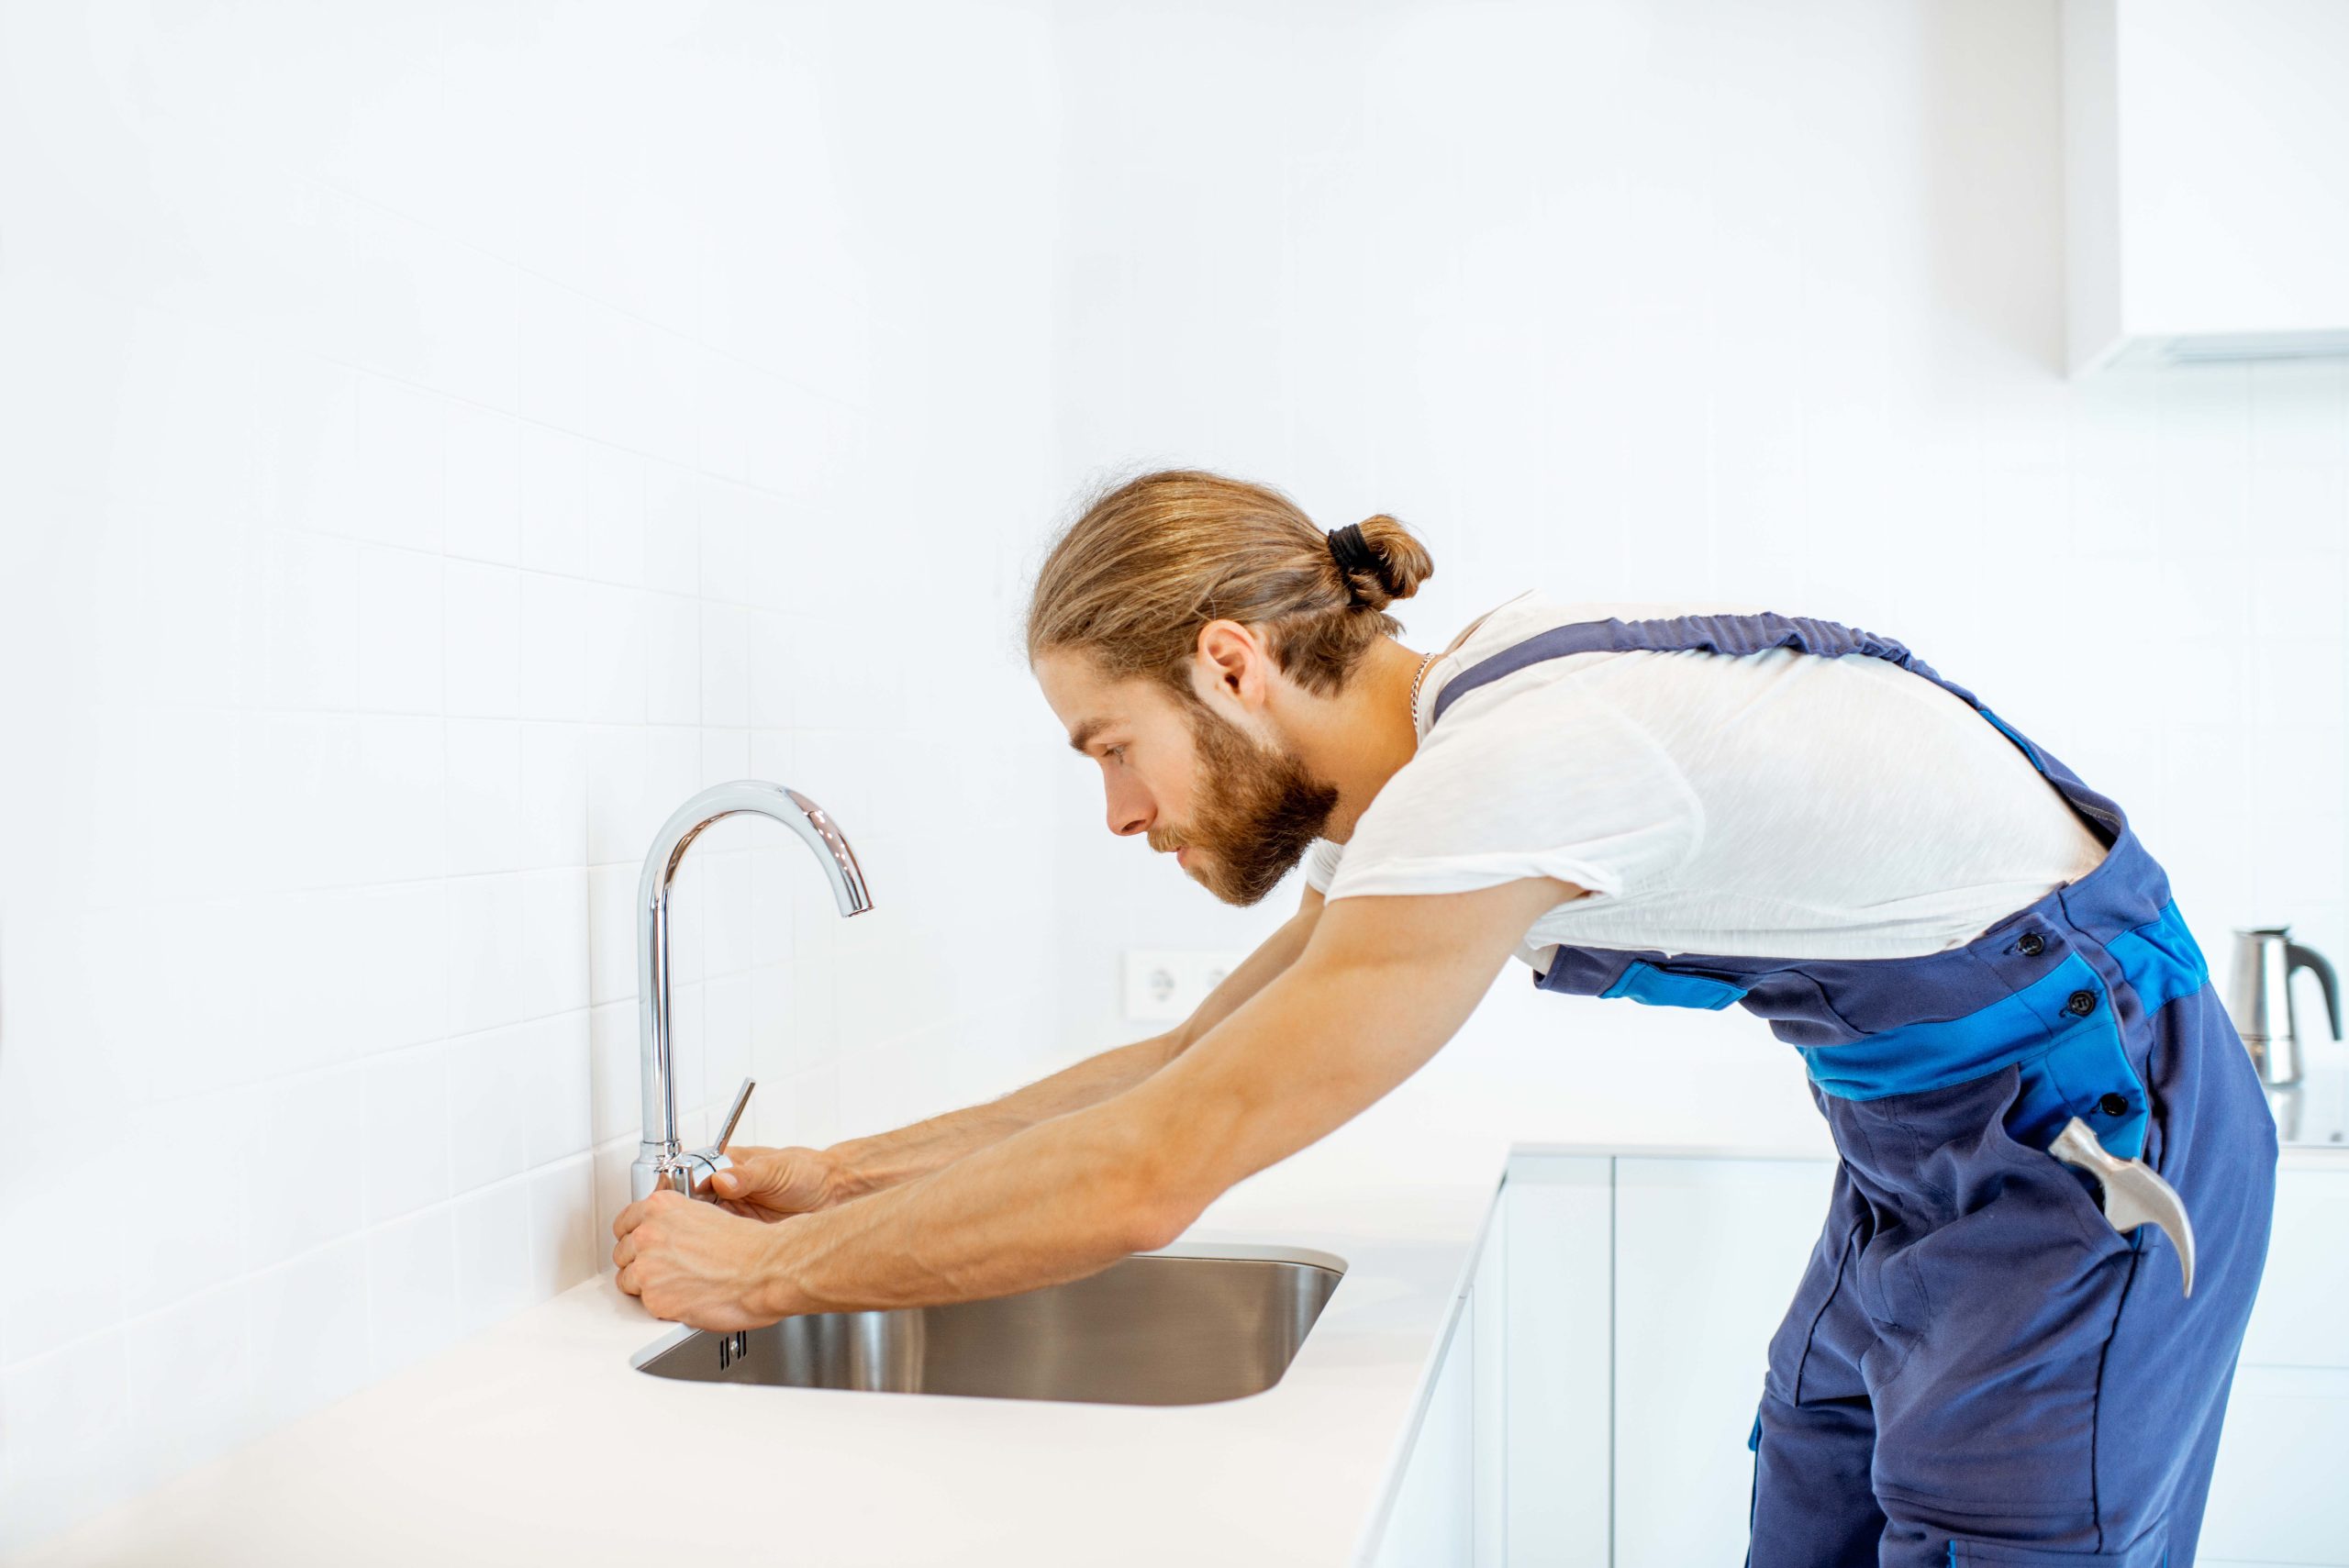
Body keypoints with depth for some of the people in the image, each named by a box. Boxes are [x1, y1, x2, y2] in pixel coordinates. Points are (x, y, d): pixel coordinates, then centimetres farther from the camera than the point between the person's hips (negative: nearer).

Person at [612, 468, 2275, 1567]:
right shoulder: (1440, 753, -1)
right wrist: (847, 1172, 4)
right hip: (1930, 1142, 8)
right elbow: (1196, 1058, 6)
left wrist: (766, 1270, -15)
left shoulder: (1508, 772, -30)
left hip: (2085, 1135, -8)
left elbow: (1150, 1174, -27)